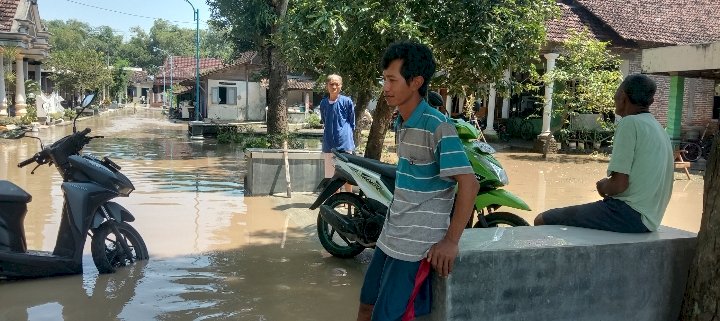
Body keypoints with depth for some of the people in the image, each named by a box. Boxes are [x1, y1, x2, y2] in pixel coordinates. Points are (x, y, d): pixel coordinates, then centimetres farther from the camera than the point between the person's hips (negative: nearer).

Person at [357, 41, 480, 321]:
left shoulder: (437, 127, -18)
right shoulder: (402, 123, 9)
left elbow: (469, 184, -21)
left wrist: (451, 240, -20)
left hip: (417, 244, -9)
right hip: (391, 236, 9)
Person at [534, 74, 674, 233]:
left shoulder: (630, 123, -13)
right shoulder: (659, 129, 16)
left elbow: (619, 184, -19)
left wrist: (603, 186, 2)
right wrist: (609, 187, 14)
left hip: (629, 214, -10)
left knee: (543, 220, -7)